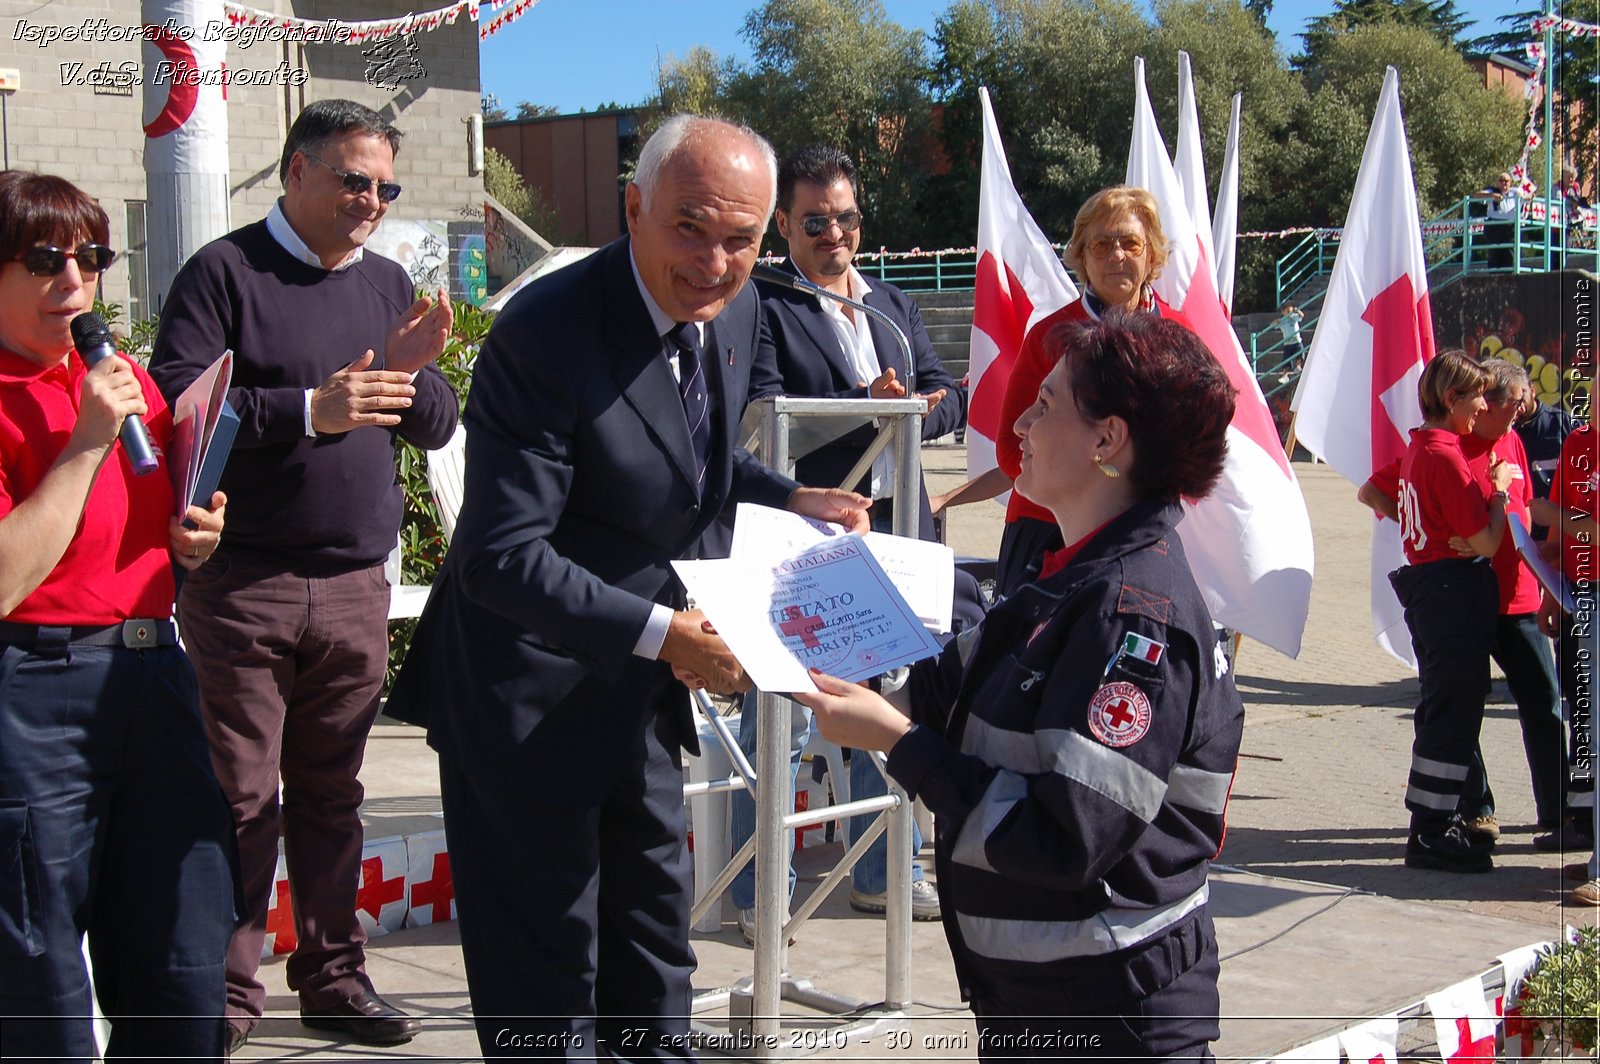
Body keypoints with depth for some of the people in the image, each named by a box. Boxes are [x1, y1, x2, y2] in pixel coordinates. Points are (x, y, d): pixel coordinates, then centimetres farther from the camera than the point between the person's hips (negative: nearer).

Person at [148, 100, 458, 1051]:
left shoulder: (388, 285, 14)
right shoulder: (226, 271, -3)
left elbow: (438, 428, 13)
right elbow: (175, 402, -14)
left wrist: (413, 370, -8)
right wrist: (310, 410, -21)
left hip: (356, 586, 5)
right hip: (243, 584, -5)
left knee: (331, 793, 12)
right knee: (239, 796, 0)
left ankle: (333, 976, 22)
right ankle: (228, 991, 11)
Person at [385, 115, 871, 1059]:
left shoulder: (736, 310, -2)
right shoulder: (545, 333, -26)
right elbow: (499, 557, -28)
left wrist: (789, 501, -1)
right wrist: (662, 633, -32)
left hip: (643, 684, 8)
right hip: (533, 696, -7)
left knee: (655, 939, 23)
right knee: (545, 979, 6)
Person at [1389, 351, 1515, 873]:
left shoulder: (1419, 449, 11)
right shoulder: (1447, 457, -18)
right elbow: (1486, 541, -19)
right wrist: (1500, 487, -4)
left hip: (1428, 590, 10)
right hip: (1457, 591, -10)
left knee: (1444, 711, 18)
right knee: (1453, 717, -5)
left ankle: (1434, 823, 26)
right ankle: (1431, 834, -1)